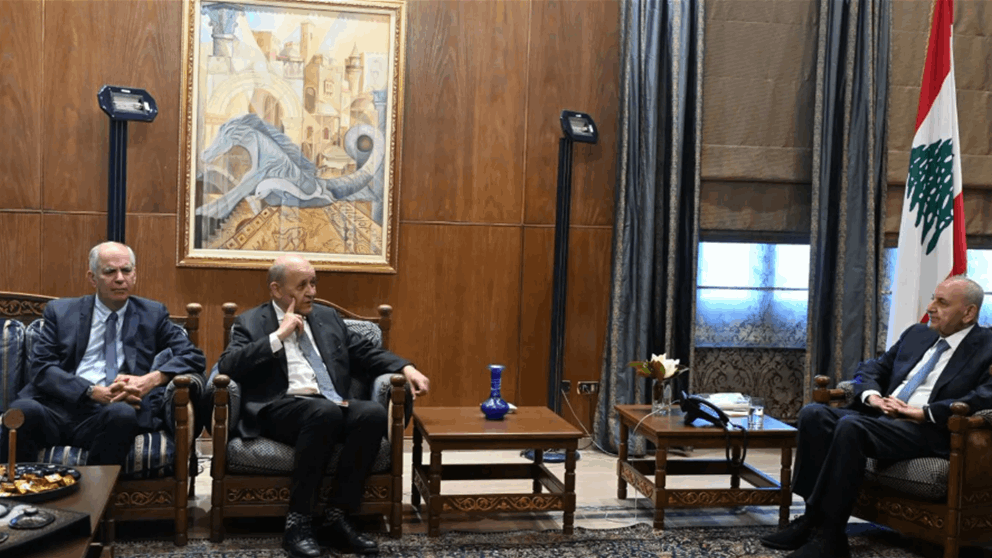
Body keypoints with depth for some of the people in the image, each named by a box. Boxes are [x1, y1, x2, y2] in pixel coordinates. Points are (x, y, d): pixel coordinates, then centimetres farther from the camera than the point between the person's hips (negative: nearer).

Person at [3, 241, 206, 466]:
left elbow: (194, 357, 9)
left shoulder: (153, 315, 15)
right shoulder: (61, 311, 15)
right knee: (23, 410, -34)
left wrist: (152, 379, -11)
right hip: (57, 407, 0)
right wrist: (95, 392, -12)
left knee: (122, 414, -36)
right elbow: (40, 366, 4)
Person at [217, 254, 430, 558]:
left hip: (332, 406, 5)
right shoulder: (251, 322, 10)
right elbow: (227, 366, -6)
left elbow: (366, 353, 21)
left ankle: (337, 518, -21)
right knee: (324, 412, -37)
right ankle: (298, 521, -27)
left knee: (373, 412, -28)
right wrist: (279, 336, -8)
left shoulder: (327, 317, 23)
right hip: (280, 409, -4)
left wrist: (406, 368, 3)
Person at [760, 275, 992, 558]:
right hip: (881, 416, 7)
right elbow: (872, 368, 24)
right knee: (813, 414, -18)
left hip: (928, 430, -7)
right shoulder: (917, 334, 23)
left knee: (851, 427, -34)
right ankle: (816, 516, -18)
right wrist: (871, 395, 1)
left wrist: (925, 412, -19)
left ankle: (827, 535, -27)